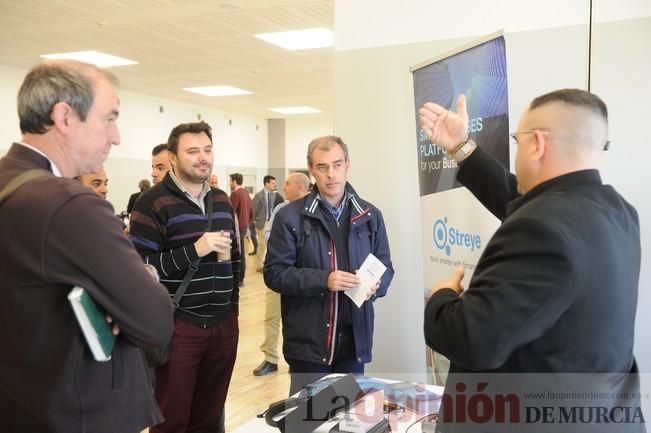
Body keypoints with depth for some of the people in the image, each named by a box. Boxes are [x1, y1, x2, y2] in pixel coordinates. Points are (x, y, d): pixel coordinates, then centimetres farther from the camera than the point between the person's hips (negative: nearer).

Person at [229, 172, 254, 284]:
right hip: (244, 227, 9)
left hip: (236, 228, -9)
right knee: (241, 253, 11)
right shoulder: (246, 193, 12)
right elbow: (251, 213, 16)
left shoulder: (235, 194, -14)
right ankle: (240, 278, 16)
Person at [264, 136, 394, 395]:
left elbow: (385, 266, 11)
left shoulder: (369, 215, 6)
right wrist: (323, 280, -19)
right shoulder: (290, 217, -4)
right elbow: (274, 273, -7)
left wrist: (375, 285, -12)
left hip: (354, 339, 3)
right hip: (308, 341, -3)